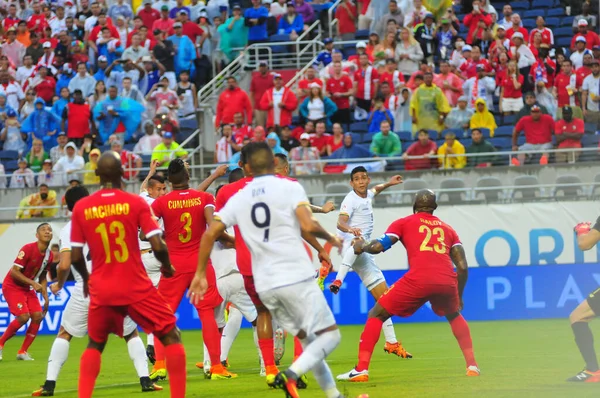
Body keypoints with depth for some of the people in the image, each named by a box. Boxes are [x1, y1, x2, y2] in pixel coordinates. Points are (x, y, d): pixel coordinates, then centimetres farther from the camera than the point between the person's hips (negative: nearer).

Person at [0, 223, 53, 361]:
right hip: (12, 286, -7)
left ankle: (22, 352, 5)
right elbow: (14, 272, -24)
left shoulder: (49, 255, 0)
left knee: (38, 316, -6)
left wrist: (46, 298, 8)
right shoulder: (28, 249, -23)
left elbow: (42, 277, 14)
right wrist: (33, 283, -28)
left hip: (28, 288, 7)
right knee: (23, 316, -21)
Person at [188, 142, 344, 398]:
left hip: (265, 286, 5)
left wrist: (200, 274, 12)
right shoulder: (290, 188, -2)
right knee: (330, 335, 1)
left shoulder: (238, 199, 10)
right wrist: (330, 238, 6)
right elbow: (308, 227, -14)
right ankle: (291, 375, -22)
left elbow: (210, 234, 4)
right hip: (296, 278, -5)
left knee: (310, 341, 18)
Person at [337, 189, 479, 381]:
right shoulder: (448, 229, 27)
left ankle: (361, 369, 0)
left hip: (418, 279, -3)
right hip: (447, 281, 3)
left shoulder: (404, 223, 19)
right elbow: (463, 267, 19)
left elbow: (378, 246, 8)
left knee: (376, 315, 13)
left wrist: (362, 245, 29)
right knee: (454, 316, 35)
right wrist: (458, 296, 31)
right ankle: (472, 365, 25)